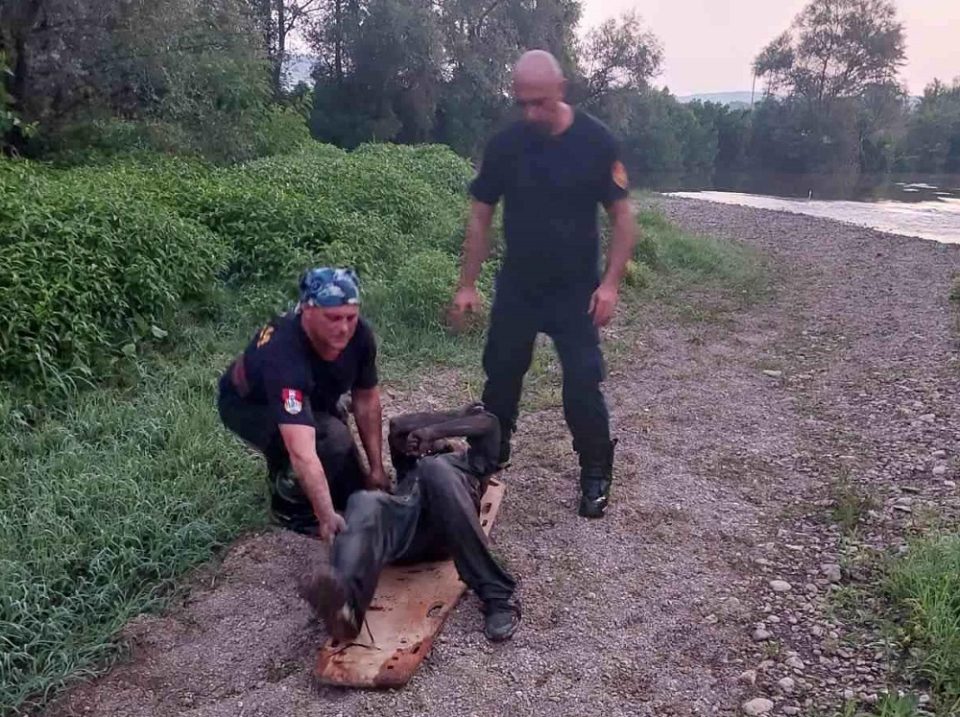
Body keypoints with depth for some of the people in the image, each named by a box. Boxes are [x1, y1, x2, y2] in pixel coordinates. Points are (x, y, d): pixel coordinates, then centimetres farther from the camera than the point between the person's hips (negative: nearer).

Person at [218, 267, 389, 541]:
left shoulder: (360, 335, -26)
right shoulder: (283, 355, -44)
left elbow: (366, 399, -10)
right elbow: (302, 451, -51)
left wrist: (377, 469, -9)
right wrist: (327, 517, -55)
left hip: (313, 401, 6)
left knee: (356, 495, 1)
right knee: (331, 438, -34)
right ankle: (290, 504, -7)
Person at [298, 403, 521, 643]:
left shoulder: (470, 460, 40)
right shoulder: (410, 465, 43)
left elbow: (489, 424, 23)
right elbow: (397, 426, 26)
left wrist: (434, 430, 13)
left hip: (449, 522, -2)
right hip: (403, 518, 2)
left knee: (435, 469, -34)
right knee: (365, 502, -32)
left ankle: (496, 595, -38)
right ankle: (345, 601, -64)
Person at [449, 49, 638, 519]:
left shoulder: (596, 142, -11)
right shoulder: (504, 145, -4)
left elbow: (622, 217, -6)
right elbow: (480, 216, 3)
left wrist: (610, 283, -16)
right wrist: (467, 285, -2)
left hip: (576, 291, -3)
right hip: (516, 287, 3)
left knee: (582, 387, -4)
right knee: (500, 379, 10)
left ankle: (596, 476, 15)